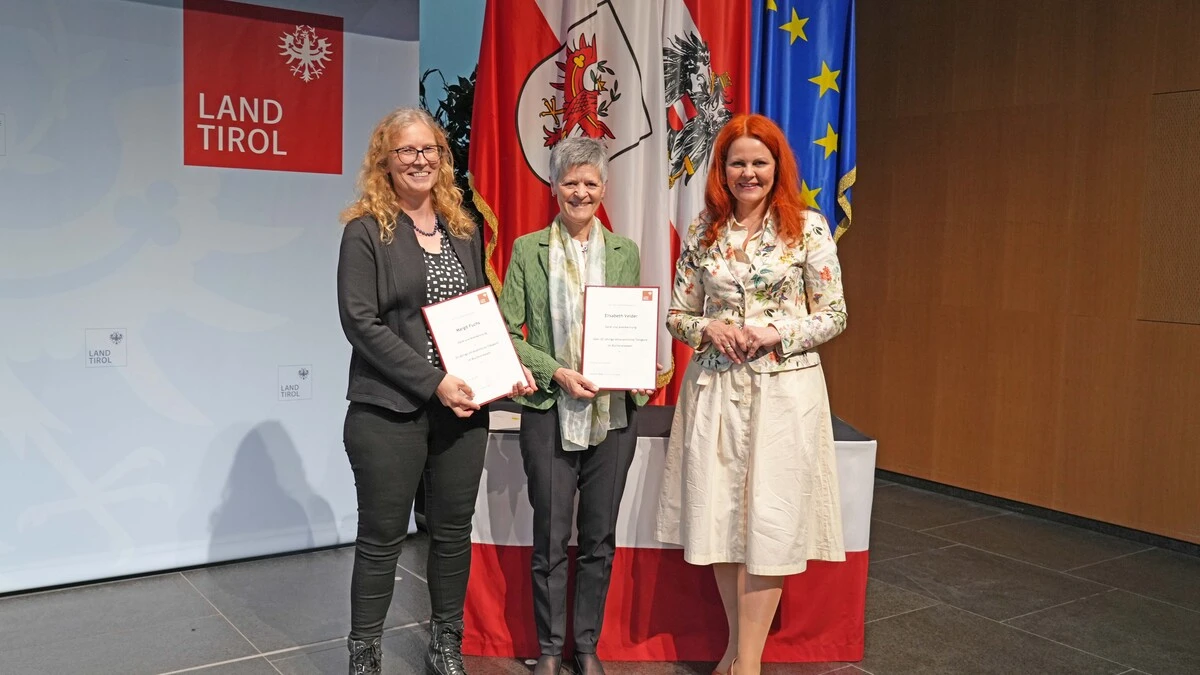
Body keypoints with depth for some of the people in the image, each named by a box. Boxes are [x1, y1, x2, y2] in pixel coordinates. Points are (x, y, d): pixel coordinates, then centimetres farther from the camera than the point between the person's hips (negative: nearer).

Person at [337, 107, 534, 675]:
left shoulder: (464, 230, 12)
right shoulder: (366, 231, -4)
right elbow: (360, 322, -12)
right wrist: (433, 382, -18)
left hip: (464, 407, 5)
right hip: (390, 410, -5)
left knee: (453, 530, 12)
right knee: (383, 536, 5)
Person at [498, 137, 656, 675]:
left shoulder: (624, 252, 8)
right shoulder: (528, 250, 1)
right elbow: (507, 332, -1)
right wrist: (555, 372, -14)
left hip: (615, 413, 2)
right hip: (550, 411, -2)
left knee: (599, 539, 11)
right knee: (550, 540, 7)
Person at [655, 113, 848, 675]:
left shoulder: (808, 227, -1)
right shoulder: (703, 232, 7)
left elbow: (834, 316, 0)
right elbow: (677, 315, 10)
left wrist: (777, 332, -14)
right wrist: (709, 329, -10)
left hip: (784, 388, -3)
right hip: (715, 388, 3)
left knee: (768, 520, 0)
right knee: (718, 515, 8)